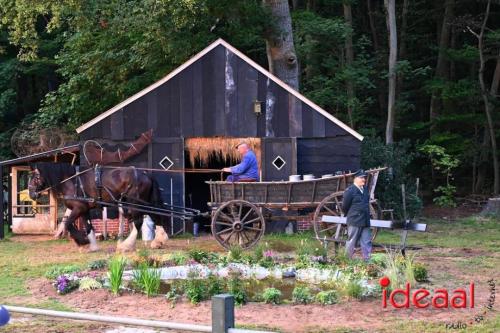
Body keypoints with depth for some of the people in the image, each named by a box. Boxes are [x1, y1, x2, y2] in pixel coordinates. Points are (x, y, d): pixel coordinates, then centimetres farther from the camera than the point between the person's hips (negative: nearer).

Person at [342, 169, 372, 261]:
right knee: (351, 242, 3)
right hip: (355, 222, -6)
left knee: (367, 242, 4)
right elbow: (344, 207, -5)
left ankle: (367, 260, 7)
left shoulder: (365, 189, 12)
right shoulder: (350, 191, -11)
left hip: (365, 222, 7)